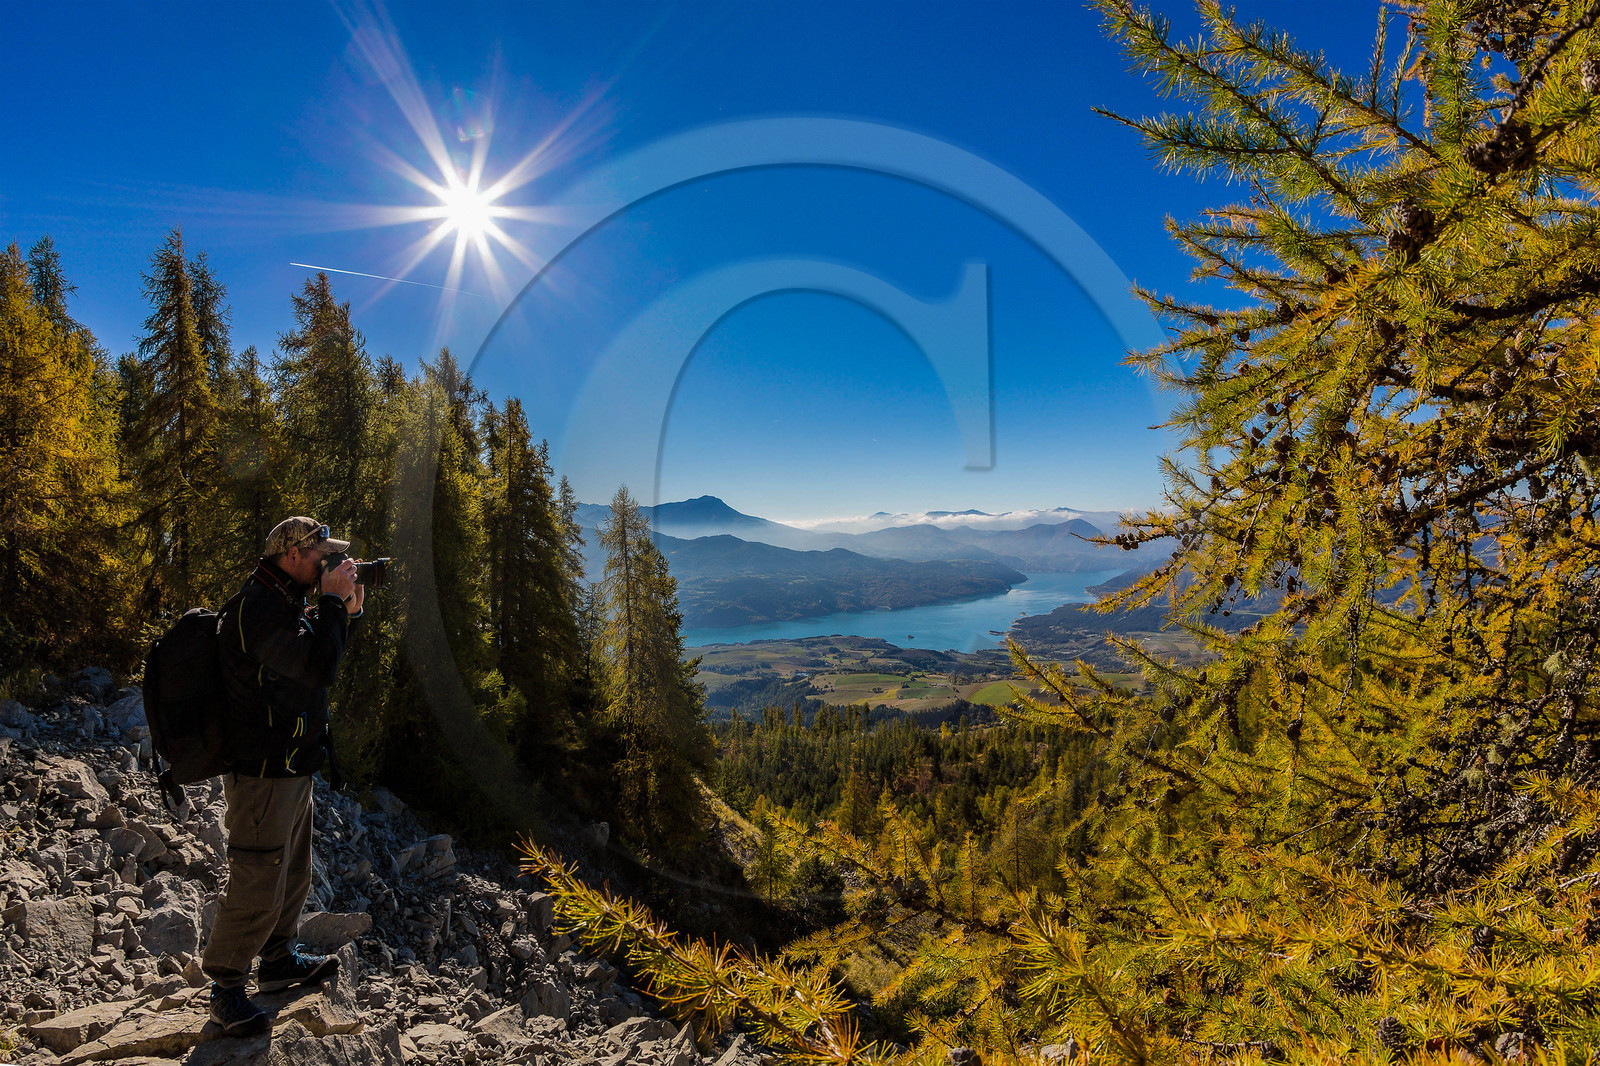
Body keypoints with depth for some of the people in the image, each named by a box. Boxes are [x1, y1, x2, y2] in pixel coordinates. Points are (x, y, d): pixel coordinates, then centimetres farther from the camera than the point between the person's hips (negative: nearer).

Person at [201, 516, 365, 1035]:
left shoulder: (284, 602, 10)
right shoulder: (258, 607, -23)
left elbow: (315, 658, 19)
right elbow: (317, 668, -33)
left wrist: (349, 610, 4)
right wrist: (332, 599, -25)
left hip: (292, 767, 10)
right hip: (264, 773, -10)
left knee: (293, 873, 23)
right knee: (257, 885, 2)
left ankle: (279, 960, 40)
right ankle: (225, 987, 21)